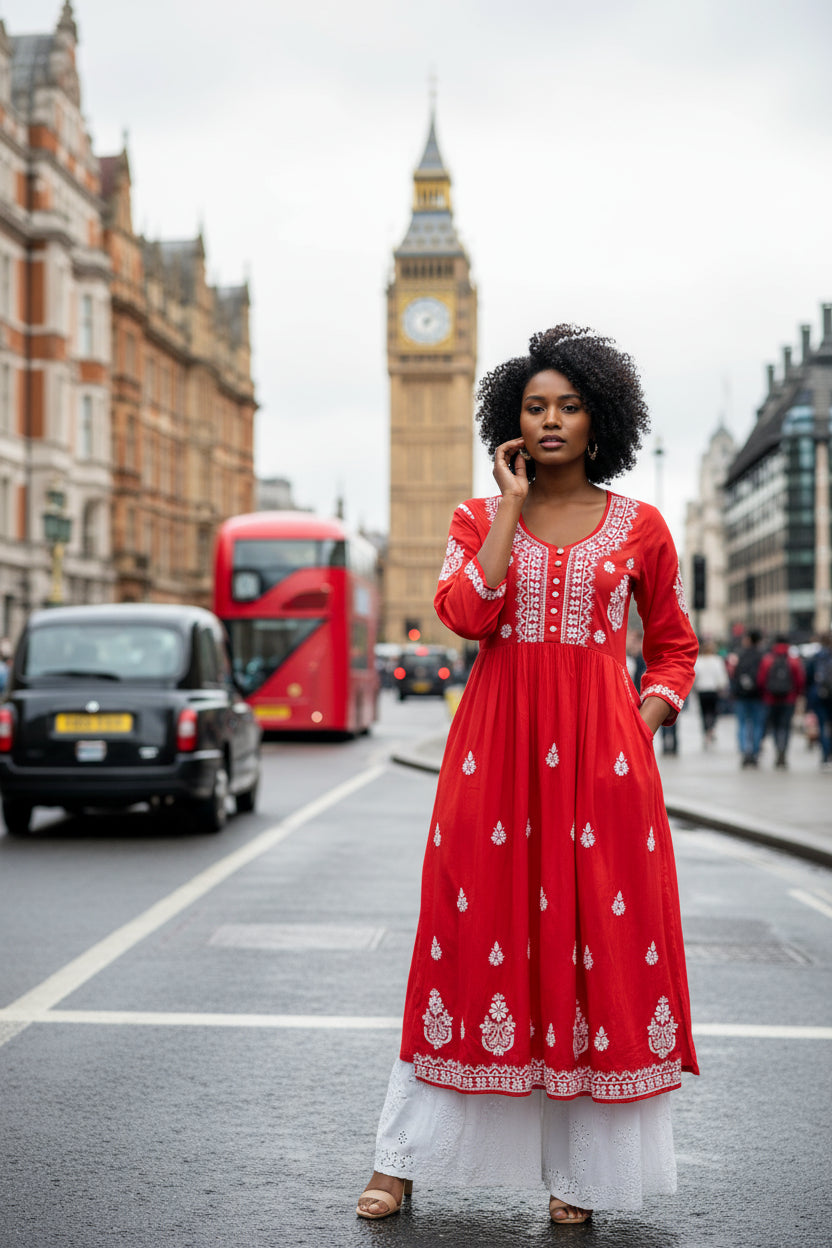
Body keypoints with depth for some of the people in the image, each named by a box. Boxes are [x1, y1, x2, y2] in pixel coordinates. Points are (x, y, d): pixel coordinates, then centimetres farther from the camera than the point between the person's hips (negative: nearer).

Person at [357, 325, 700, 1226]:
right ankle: (406, 1158, 11)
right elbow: (467, 613, -10)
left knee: (598, 939, -1)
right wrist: (511, 508, -7)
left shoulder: (638, 527, 8)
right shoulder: (478, 519, 9)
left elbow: (674, 647, 15)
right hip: (495, 746, 0)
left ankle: (579, 1171, 10)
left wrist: (642, 728, 0)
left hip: (600, 752, 0)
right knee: (474, 931, 1)